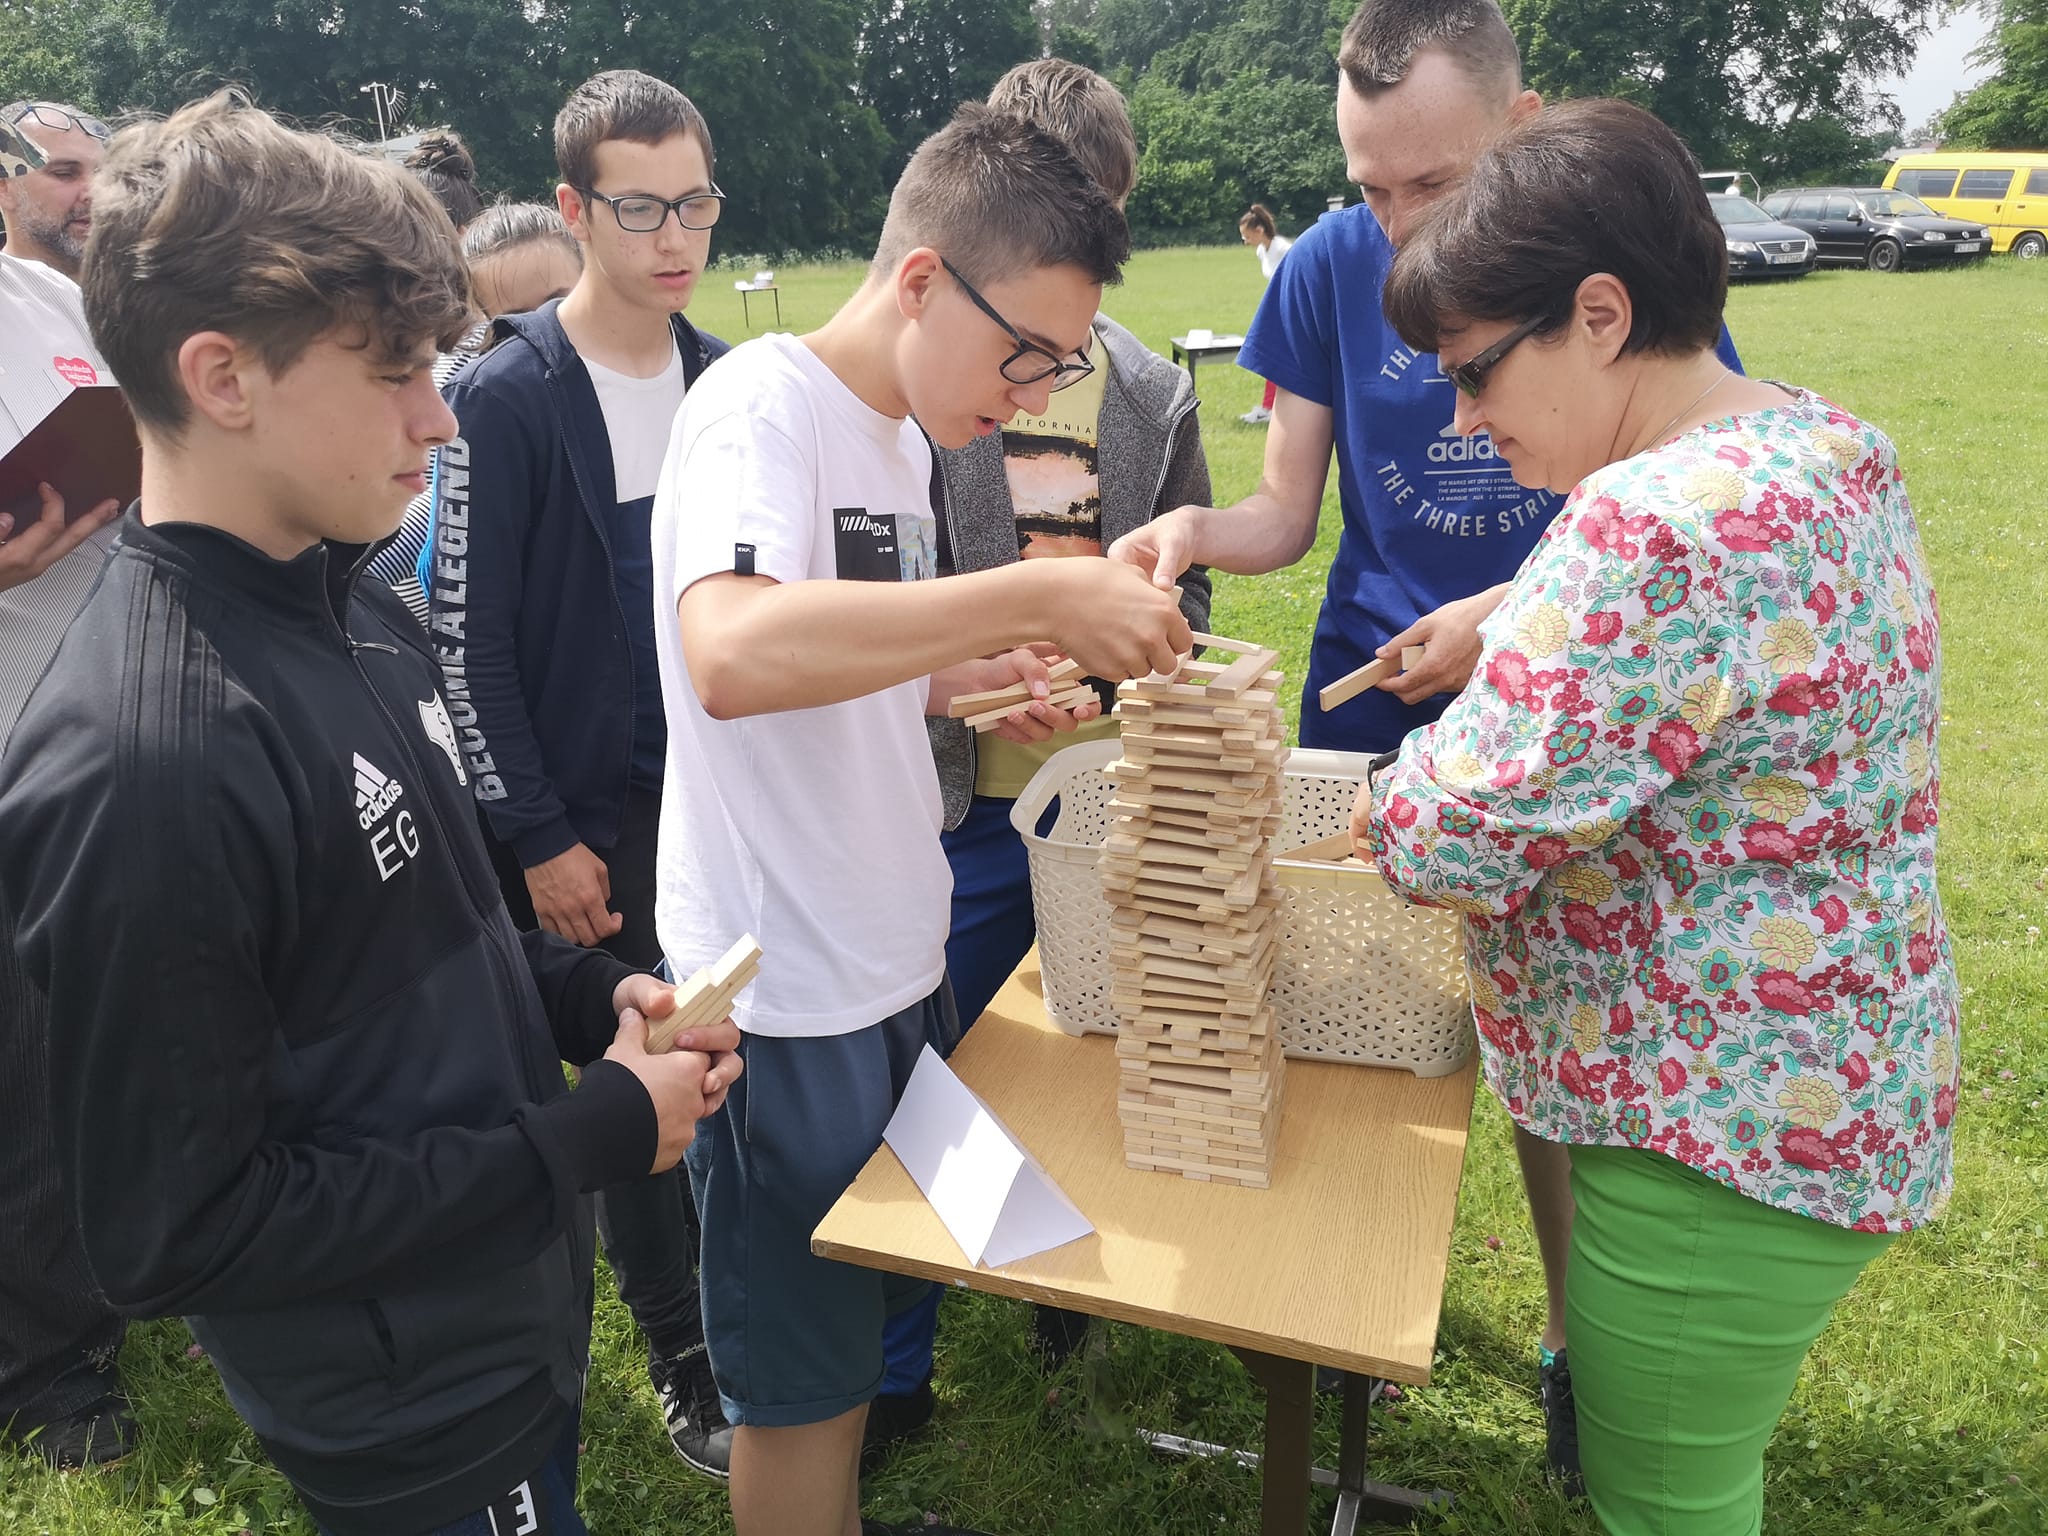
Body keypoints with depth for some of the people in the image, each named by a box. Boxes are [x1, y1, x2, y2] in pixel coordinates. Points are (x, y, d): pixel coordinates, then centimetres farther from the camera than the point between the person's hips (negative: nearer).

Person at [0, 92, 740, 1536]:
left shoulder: (360, 609, -1)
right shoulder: (140, 759, -29)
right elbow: (174, 1234, -24)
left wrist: (591, 992, -4)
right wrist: (599, 1131, -21)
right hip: (414, 1420, -8)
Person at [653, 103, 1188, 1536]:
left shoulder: (903, 433, 8)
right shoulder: (763, 401, -18)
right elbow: (733, 656, -38)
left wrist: (972, 678, 0)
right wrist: (1041, 594, -35)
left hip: (898, 962, 9)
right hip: (788, 997, -8)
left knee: (865, 1320, 26)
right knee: (802, 1387, 11)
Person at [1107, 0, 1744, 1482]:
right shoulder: (1334, 266, -6)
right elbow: (1287, 512, -2)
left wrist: (1516, 612, -21)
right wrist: (1194, 528, -23)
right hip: (1368, 708, 2)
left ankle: (1573, 1338, 34)